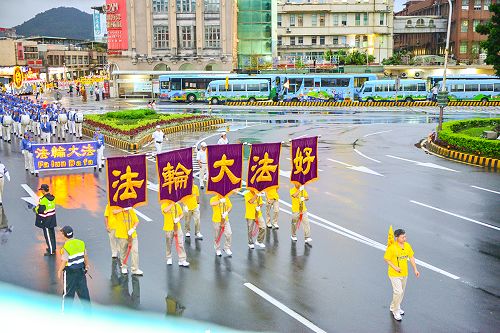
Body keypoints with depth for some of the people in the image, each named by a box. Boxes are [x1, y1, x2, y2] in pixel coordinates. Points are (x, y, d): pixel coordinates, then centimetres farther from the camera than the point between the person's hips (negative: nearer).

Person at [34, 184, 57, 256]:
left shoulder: (44, 199, -23)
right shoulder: (52, 197, 2)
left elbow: (41, 210, -21)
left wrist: (35, 209, -1)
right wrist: (39, 205, 16)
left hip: (46, 220, -8)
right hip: (52, 219, 8)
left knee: (48, 235, 0)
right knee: (52, 233, 20)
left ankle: (51, 251, 4)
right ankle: (53, 248, 32)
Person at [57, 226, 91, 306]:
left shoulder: (66, 247, -20)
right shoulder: (81, 243, -3)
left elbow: (64, 261, -18)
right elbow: (85, 255, 7)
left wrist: (60, 271, -3)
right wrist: (87, 264, 24)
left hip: (70, 272, -5)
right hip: (81, 270, 5)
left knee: (68, 292, 8)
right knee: (83, 289, 16)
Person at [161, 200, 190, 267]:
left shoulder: (177, 205, 4)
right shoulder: (164, 205, -8)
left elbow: (181, 214, 11)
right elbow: (165, 210, -30)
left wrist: (179, 218, -10)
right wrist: (172, 204, -25)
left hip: (177, 227, 2)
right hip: (168, 228, -2)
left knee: (180, 244, -3)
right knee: (169, 244, 12)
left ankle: (182, 260, -1)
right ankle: (169, 259, 32)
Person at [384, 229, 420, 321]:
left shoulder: (407, 246, -3)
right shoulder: (391, 247, -21)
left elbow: (411, 257, 8)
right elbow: (386, 259, -13)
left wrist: (415, 269, 6)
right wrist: (395, 267, -21)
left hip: (404, 273, 6)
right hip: (394, 274, -6)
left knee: (401, 292, 18)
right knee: (398, 292, -12)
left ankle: (393, 307, 40)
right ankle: (395, 311, 8)